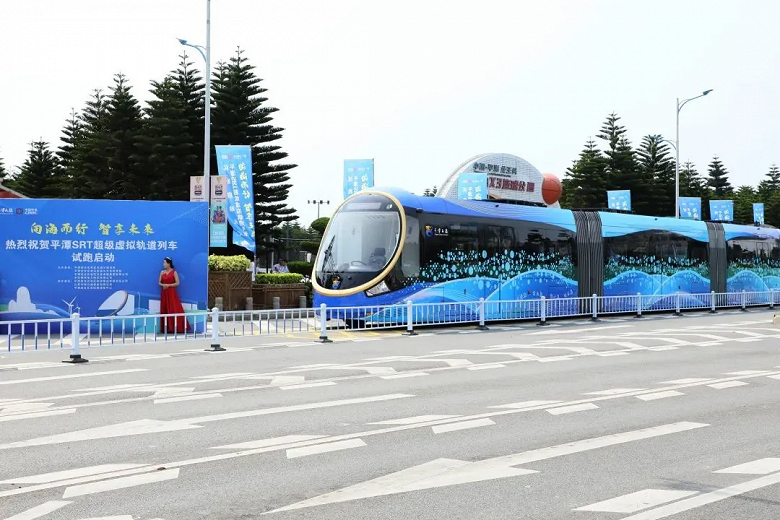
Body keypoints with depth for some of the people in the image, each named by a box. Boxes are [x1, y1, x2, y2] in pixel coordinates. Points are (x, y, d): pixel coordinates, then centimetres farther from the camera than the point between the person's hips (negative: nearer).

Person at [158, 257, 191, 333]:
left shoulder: (174, 272, -3)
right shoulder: (162, 272, 10)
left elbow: (177, 283, -7)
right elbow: (159, 282, 13)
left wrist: (169, 285, -14)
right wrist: (163, 285, -8)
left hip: (172, 293, -5)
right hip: (164, 293, 5)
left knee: (174, 310, -9)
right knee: (165, 310, 2)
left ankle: (176, 327, -7)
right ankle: (167, 328, 5)